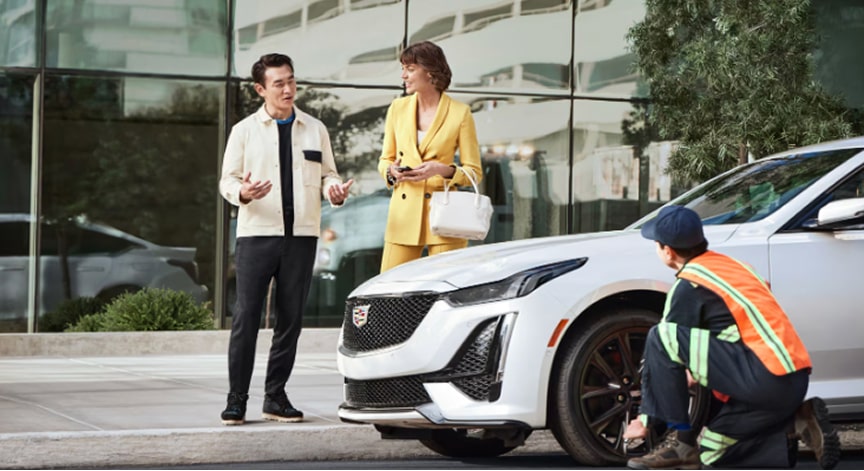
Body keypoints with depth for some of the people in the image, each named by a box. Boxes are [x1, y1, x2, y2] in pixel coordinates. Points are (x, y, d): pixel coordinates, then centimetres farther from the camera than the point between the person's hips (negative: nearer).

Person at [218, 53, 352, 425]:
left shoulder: (315, 130, 12)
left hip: (301, 234, 3)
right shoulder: (245, 131, 6)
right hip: (257, 232, -2)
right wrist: (242, 193, -18)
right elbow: (227, 180, 5)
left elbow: (327, 175, 15)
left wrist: (335, 191, -8)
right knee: (246, 317, -6)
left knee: (291, 318, 4)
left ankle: (276, 397, 13)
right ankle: (236, 399, -1)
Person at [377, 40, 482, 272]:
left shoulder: (460, 113, -1)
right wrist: (392, 171, -4)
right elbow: (385, 160, 19)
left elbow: (474, 172, 2)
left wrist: (443, 170, -16)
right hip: (404, 215, 3)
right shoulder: (398, 108, 10)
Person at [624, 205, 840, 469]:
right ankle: (799, 424, 7)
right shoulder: (730, 265, 20)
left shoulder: (689, 286, -5)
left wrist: (645, 418, 8)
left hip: (764, 378, -9)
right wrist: (697, 373, 41)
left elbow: (668, 349, 0)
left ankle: (680, 442, -7)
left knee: (660, 337, -9)